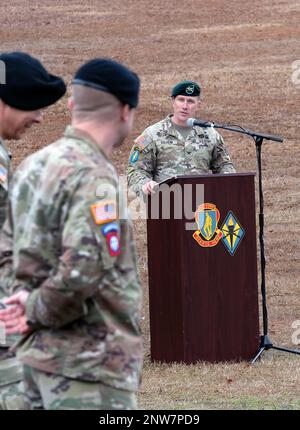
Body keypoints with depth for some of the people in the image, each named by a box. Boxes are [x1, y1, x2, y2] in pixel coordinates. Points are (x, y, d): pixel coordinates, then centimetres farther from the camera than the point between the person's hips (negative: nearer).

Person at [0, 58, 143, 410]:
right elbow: (83, 270, -27)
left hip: (37, 354, 9)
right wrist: (38, 310, -12)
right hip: (89, 364, -9)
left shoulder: (31, 166, 11)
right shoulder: (93, 177, -18)